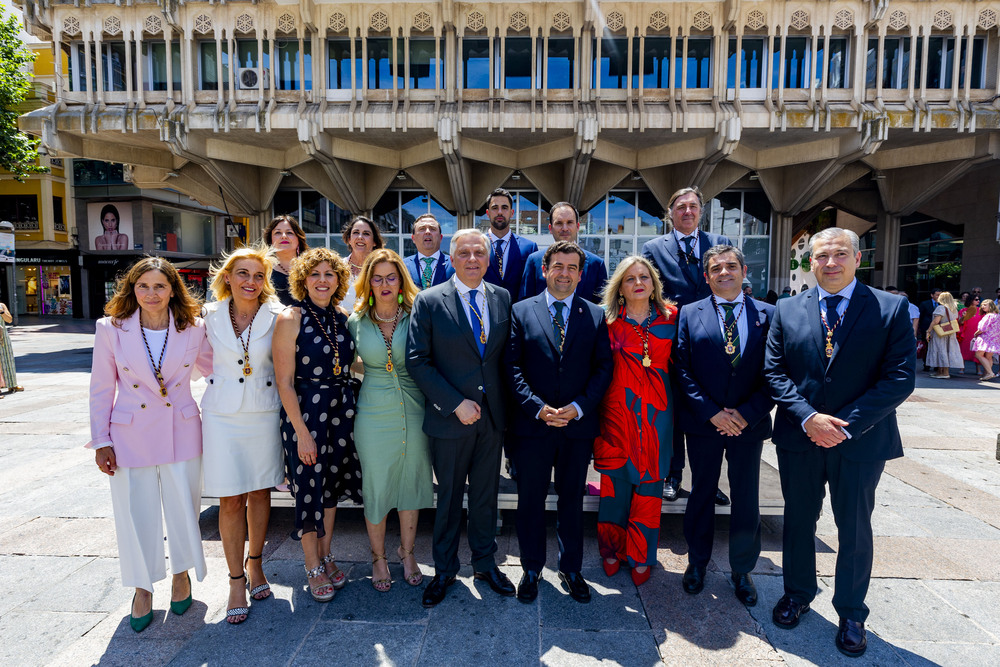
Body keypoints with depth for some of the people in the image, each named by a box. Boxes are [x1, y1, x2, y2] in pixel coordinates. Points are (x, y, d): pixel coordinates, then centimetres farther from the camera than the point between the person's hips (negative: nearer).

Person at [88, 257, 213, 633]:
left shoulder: (193, 330, -5)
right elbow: (101, 389, 0)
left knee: (184, 509, 11)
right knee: (136, 514, 10)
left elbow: (212, 370, 11)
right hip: (131, 436, 0)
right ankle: (143, 587, 34)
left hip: (181, 434, 1)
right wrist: (101, 441, 0)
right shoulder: (112, 329, -5)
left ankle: (182, 574, 38)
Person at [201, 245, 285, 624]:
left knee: (260, 492, 12)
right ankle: (236, 579, 18)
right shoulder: (211, 316, 1)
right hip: (222, 415, 0)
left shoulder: (275, 317, -3)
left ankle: (255, 563, 32)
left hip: (263, 412, 0)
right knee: (230, 500, 3)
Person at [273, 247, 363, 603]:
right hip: (304, 412, -5)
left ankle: (326, 556, 36)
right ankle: (313, 567, 28)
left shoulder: (341, 317, 5)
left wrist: (350, 409, 6)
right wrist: (302, 432, -15)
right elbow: (284, 382, -13)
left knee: (332, 483, 16)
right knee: (308, 487, 7)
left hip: (341, 410, 5)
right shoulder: (290, 319, -11)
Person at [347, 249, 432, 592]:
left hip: (414, 412, 0)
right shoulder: (356, 322, -1)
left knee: (411, 484, 14)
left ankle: (407, 553, 35)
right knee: (375, 488, 10)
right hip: (374, 415, 0)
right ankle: (378, 558, 33)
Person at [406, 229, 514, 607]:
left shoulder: (502, 299, 4)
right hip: (450, 418, -3)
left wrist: (503, 402, -1)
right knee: (449, 497, 13)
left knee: (486, 494, 17)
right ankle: (444, 571, 34)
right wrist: (455, 403, -16)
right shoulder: (429, 302, -8)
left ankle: (485, 563, 37)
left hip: (492, 417, 3)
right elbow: (416, 361, -11)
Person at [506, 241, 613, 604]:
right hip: (532, 424, -1)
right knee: (530, 501, 11)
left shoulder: (595, 315, 5)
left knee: (572, 500, 16)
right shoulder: (521, 311, 1)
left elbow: (603, 369, 1)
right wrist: (538, 408, -14)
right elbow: (513, 367, -4)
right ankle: (531, 570, 31)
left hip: (578, 424, 1)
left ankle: (571, 569, 34)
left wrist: (578, 407, -12)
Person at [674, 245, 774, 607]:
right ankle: (697, 562, 33)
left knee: (746, 501, 11)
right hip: (703, 422, 0)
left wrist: (747, 413, -12)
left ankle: (742, 570, 31)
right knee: (702, 494, 14)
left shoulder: (767, 315, 2)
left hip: (749, 422, 1)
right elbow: (682, 370, -4)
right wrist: (712, 412, -13)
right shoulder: (690, 314, 1)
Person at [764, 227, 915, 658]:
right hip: (798, 438, 2)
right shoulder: (788, 310, 2)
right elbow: (774, 370, -1)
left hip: (861, 441, -1)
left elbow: (900, 377, -9)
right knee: (798, 520, 16)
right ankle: (797, 594, 37)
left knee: (855, 529, 12)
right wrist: (807, 417, -15)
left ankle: (851, 614, 32)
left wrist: (846, 425, -17)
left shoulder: (891, 309, -4)